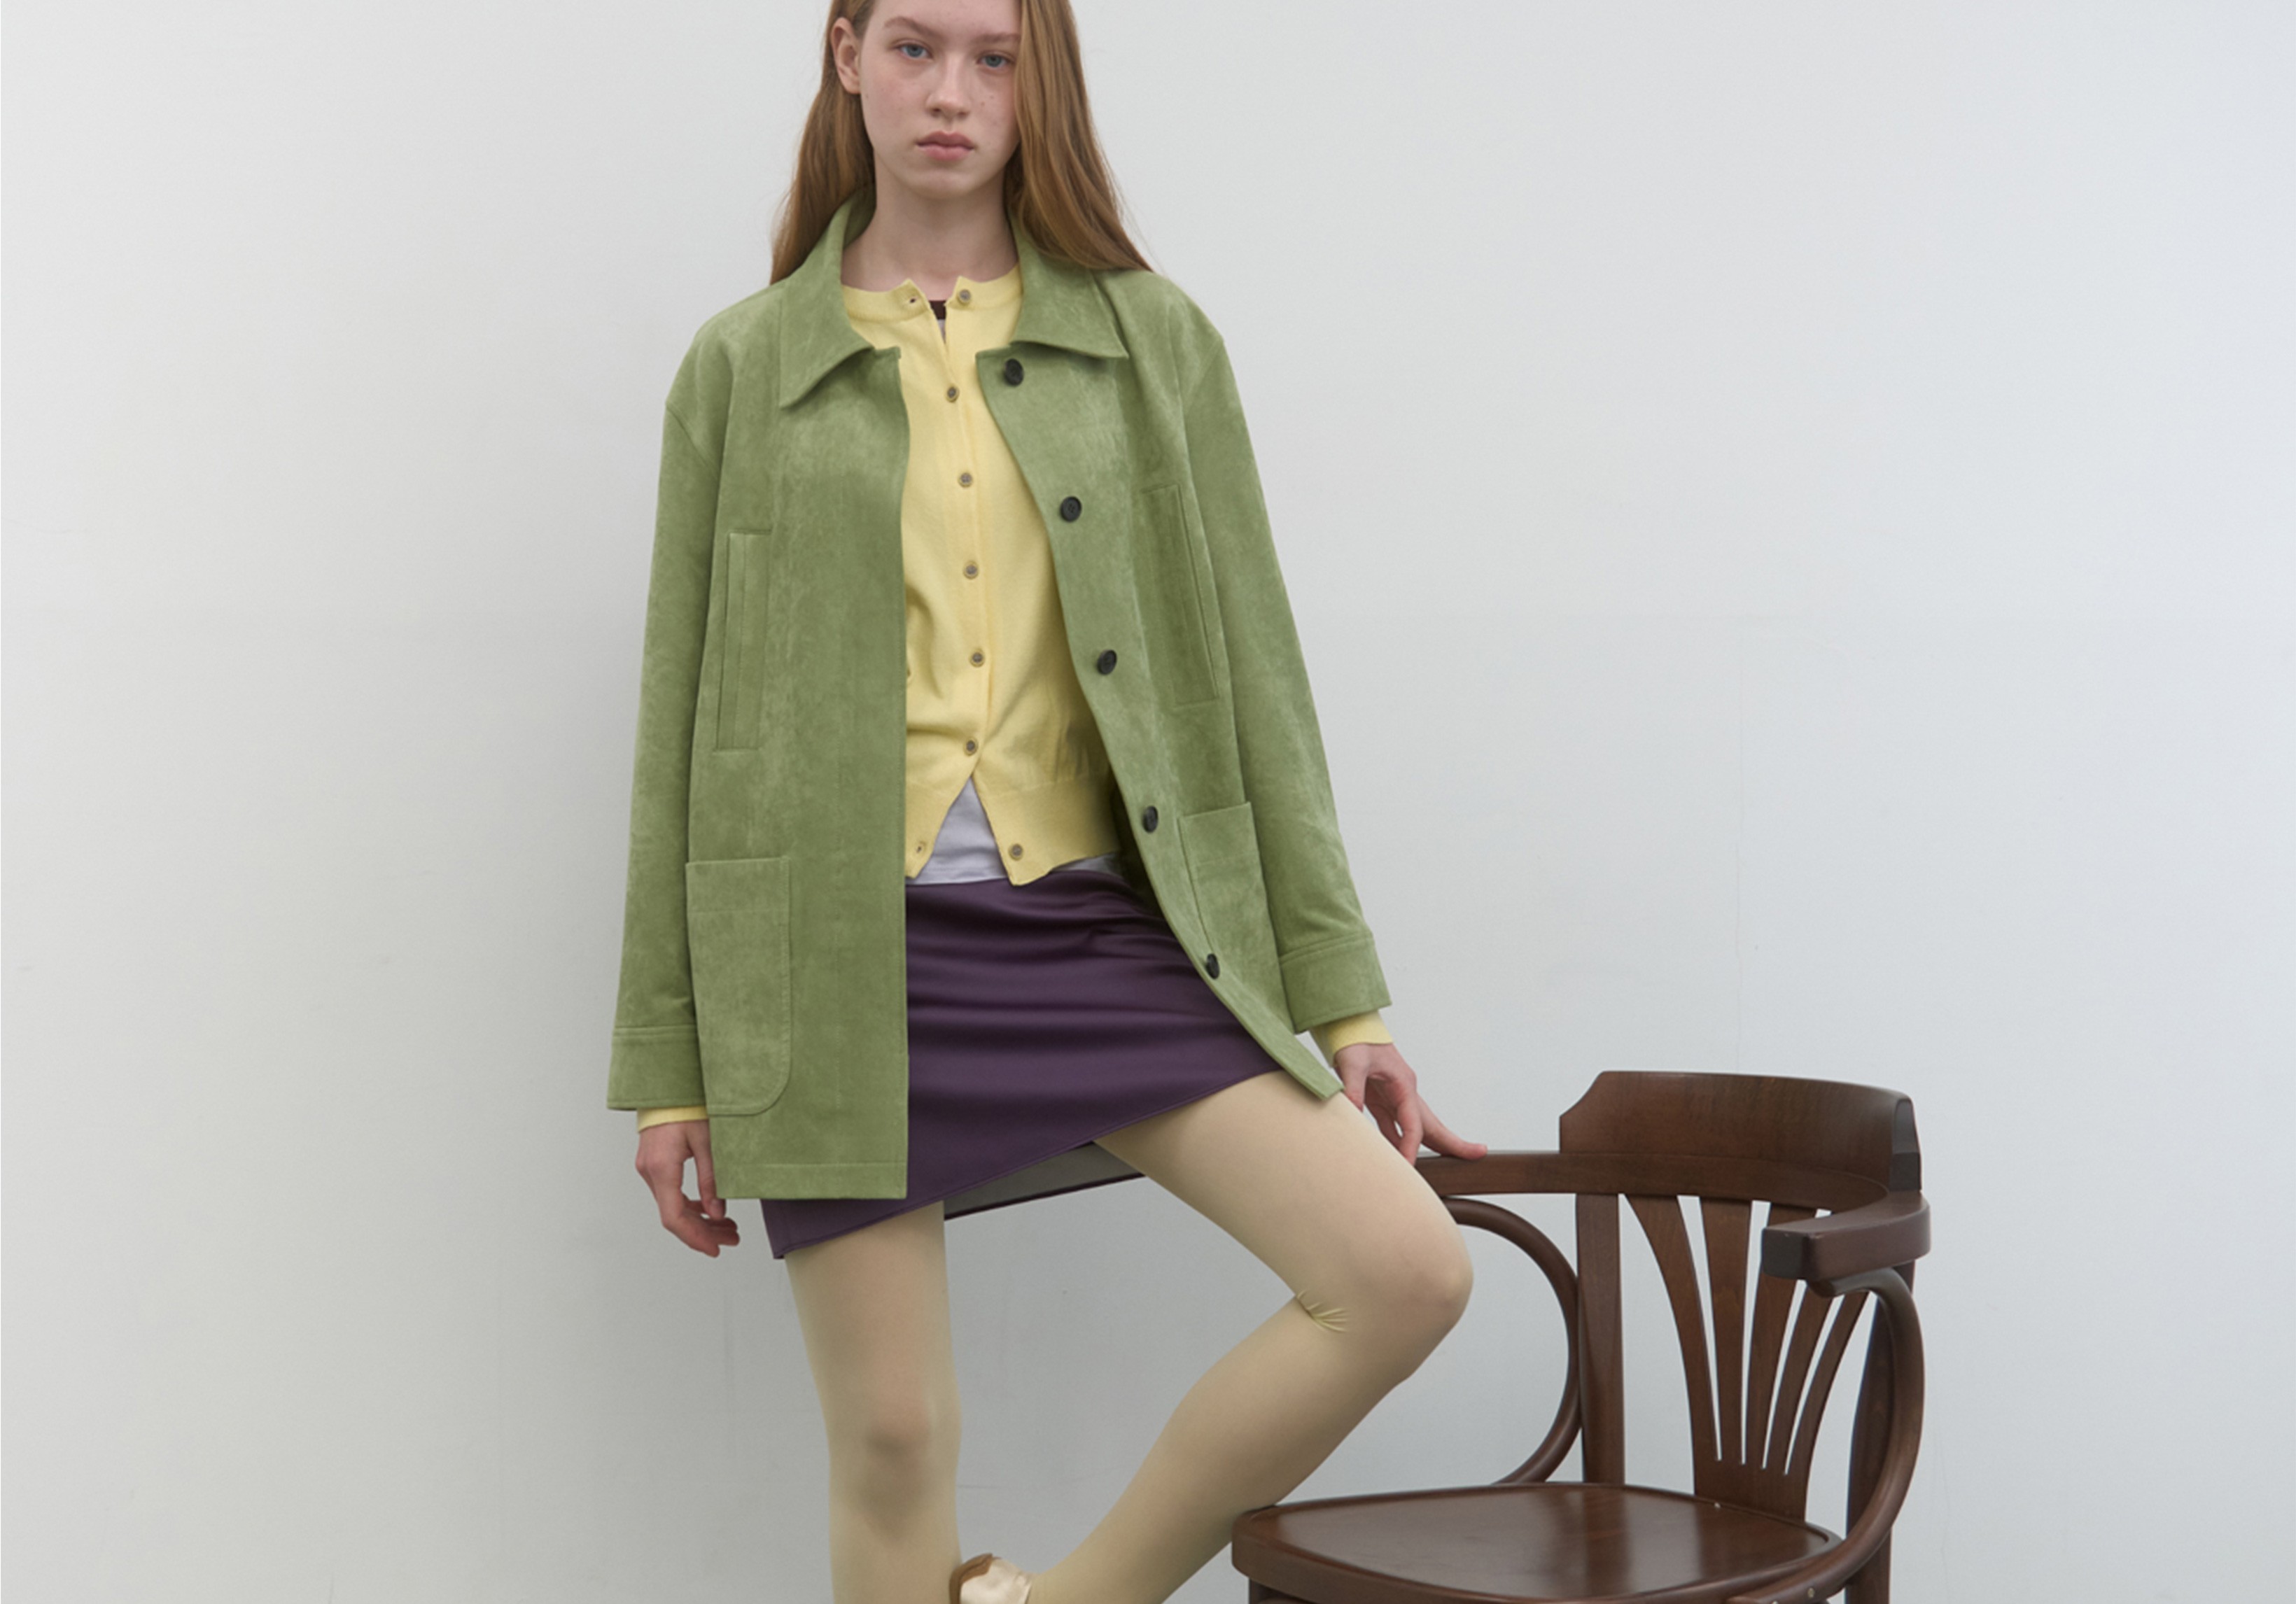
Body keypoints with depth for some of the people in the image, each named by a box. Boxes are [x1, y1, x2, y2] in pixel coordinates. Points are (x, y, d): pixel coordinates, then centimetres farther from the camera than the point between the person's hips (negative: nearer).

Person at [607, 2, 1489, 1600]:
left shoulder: (1155, 342, 7)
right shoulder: (744, 368, 6)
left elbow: (1250, 673, 7)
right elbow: (685, 724, 6)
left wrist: (1340, 991, 4)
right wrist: (669, 1061, 4)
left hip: (1106, 926, 1)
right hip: (845, 954, -1)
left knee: (1409, 1270, -12)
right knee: (894, 1440, 3)